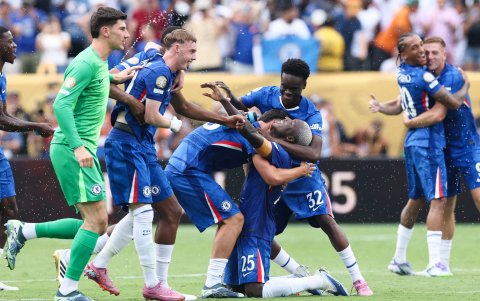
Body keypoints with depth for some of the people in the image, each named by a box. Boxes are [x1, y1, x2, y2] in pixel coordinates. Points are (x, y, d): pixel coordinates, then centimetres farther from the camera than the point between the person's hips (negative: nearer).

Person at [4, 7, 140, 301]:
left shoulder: (99, 63, 14)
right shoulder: (86, 63, -15)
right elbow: (61, 104, -22)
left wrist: (113, 78, 26)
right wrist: (77, 146, -30)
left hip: (83, 150, 10)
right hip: (72, 149, -10)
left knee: (97, 223, 9)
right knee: (96, 220, -13)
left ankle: (23, 232, 15)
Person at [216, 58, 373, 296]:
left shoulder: (311, 114, -21)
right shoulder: (266, 95, -11)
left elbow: (314, 154, -34)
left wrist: (276, 141, -43)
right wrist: (228, 97, -30)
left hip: (302, 176, -4)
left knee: (326, 221, -18)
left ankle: (357, 280, -9)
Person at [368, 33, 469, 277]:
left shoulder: (402, 74, 8)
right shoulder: (424, 77, -18)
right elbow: (454, 102, -13)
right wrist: (466, 86, 1)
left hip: (412, 142, 9)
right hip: (428, 144, -9)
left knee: (415, 199, 19)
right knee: (438, 201, -11)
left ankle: (399, 259, 24)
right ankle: (434, 264, -18)